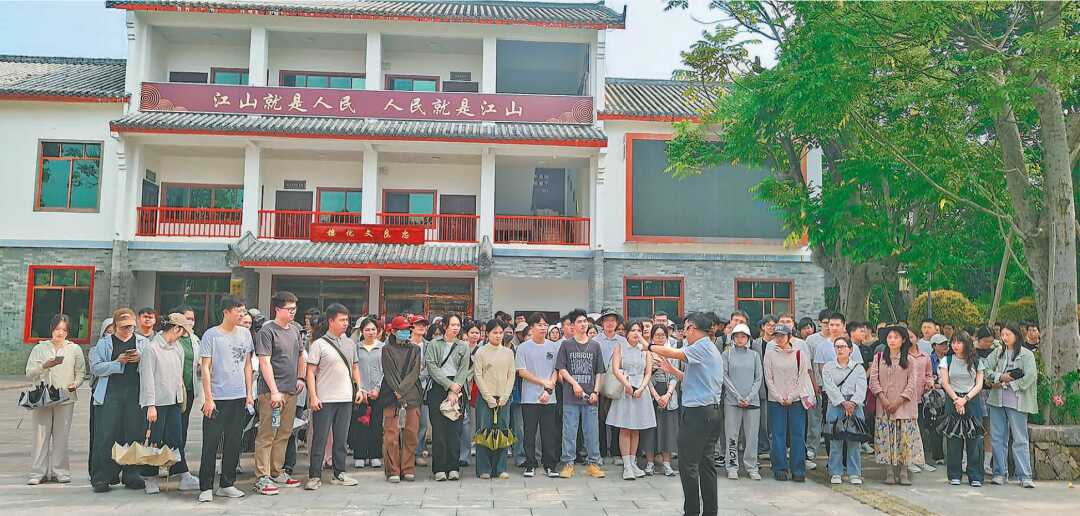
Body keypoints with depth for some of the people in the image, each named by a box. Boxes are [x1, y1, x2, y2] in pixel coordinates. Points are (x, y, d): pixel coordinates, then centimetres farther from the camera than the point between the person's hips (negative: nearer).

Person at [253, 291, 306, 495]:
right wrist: (274, 391, -18)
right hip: (271, 391, -7)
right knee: (267, 435, -4)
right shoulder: (267, 331, -9)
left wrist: (300, 378, 13)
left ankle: (277, 472, 23)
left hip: (291, 390, 7)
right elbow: (265, 362, -14)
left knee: (284, 434, 13)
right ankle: (262, 477, -1)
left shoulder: (295, 328, 13)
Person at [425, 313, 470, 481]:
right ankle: (439, 468, 1)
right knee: (438, 428, -3)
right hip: (438, 388, -1)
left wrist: (454, 391, -9)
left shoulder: (463, 347, 12)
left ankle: (453, 467, 5)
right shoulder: (433, 344, 6)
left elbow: (464, 370, 4)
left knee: (455, 428, -1)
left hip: (457, 389, 2)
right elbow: (432, 367, -4)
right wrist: (449, 385, -11)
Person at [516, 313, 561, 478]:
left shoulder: (553, 347, 8)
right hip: (529, 398, -2)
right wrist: (543, 382, -8)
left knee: (549, 433, 4)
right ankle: (530, 466, 11)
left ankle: (549, 466, 12)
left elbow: (556, 371, 6)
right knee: (529, 433, 2)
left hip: (549, 398, 2)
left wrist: (549, 389, -7)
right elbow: (521, 372, -4)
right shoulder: (523, 347, 1)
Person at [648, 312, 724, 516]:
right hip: (713, 412, 10)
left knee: (688, 465, -3)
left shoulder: (702, 347, -12)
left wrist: (650, 346, -9)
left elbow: (674, 353, -24)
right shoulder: (713, 350, 17)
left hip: (696, 413, -10)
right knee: (707, 463, 12)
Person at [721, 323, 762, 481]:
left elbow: (759, 378, 7)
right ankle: (732, 467, 8)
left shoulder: (754, 355, 9)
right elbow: (725, 376, -1)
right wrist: (738, 396, -9)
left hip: (752, 400, 2)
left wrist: (750, 397, -6)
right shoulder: (727, 354, 3)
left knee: (752, 435, 3)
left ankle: (751, 467, 11)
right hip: (732, 400, -2)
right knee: (732, 435, 1)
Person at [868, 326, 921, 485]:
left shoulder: (909, 360, 3)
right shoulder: (878, 358, 6)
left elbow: (912, 383, -2)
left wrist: (898, 402, -10)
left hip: (904, 405, -1)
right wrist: (883, 399, -11)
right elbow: (873, 379, 1)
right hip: (884, 405, 1)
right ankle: (889, 472, 6)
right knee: (886, 438, -1)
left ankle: (904, 473, 5)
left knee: (905, 437, -2)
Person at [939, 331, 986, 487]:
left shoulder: (977, 362, 8)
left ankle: (975, 477, 4)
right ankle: (954, 476, 7)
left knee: (974, 439, -3)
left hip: (973, 402, 0)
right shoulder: (946, 360, 7)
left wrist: (965, 399, -12)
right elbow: (945, 383, 0)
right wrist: (956, 400, -11)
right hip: (952, 401, 0)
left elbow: (979, 385, 1)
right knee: (954, 439, -1)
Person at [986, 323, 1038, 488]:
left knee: (1020, 439, -3)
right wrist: (1000, 376, -11)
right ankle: (1000, 473, 12)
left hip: (1017, 402, -4)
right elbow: (985, 369, 5)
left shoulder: (1027, 354, 0)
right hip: (997, 400, 4)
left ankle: (1025, 476, 1)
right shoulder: (998, 352, 11)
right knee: (997, 437, 5)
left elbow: (1029, 377, -11)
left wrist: (1005, 384, -9)